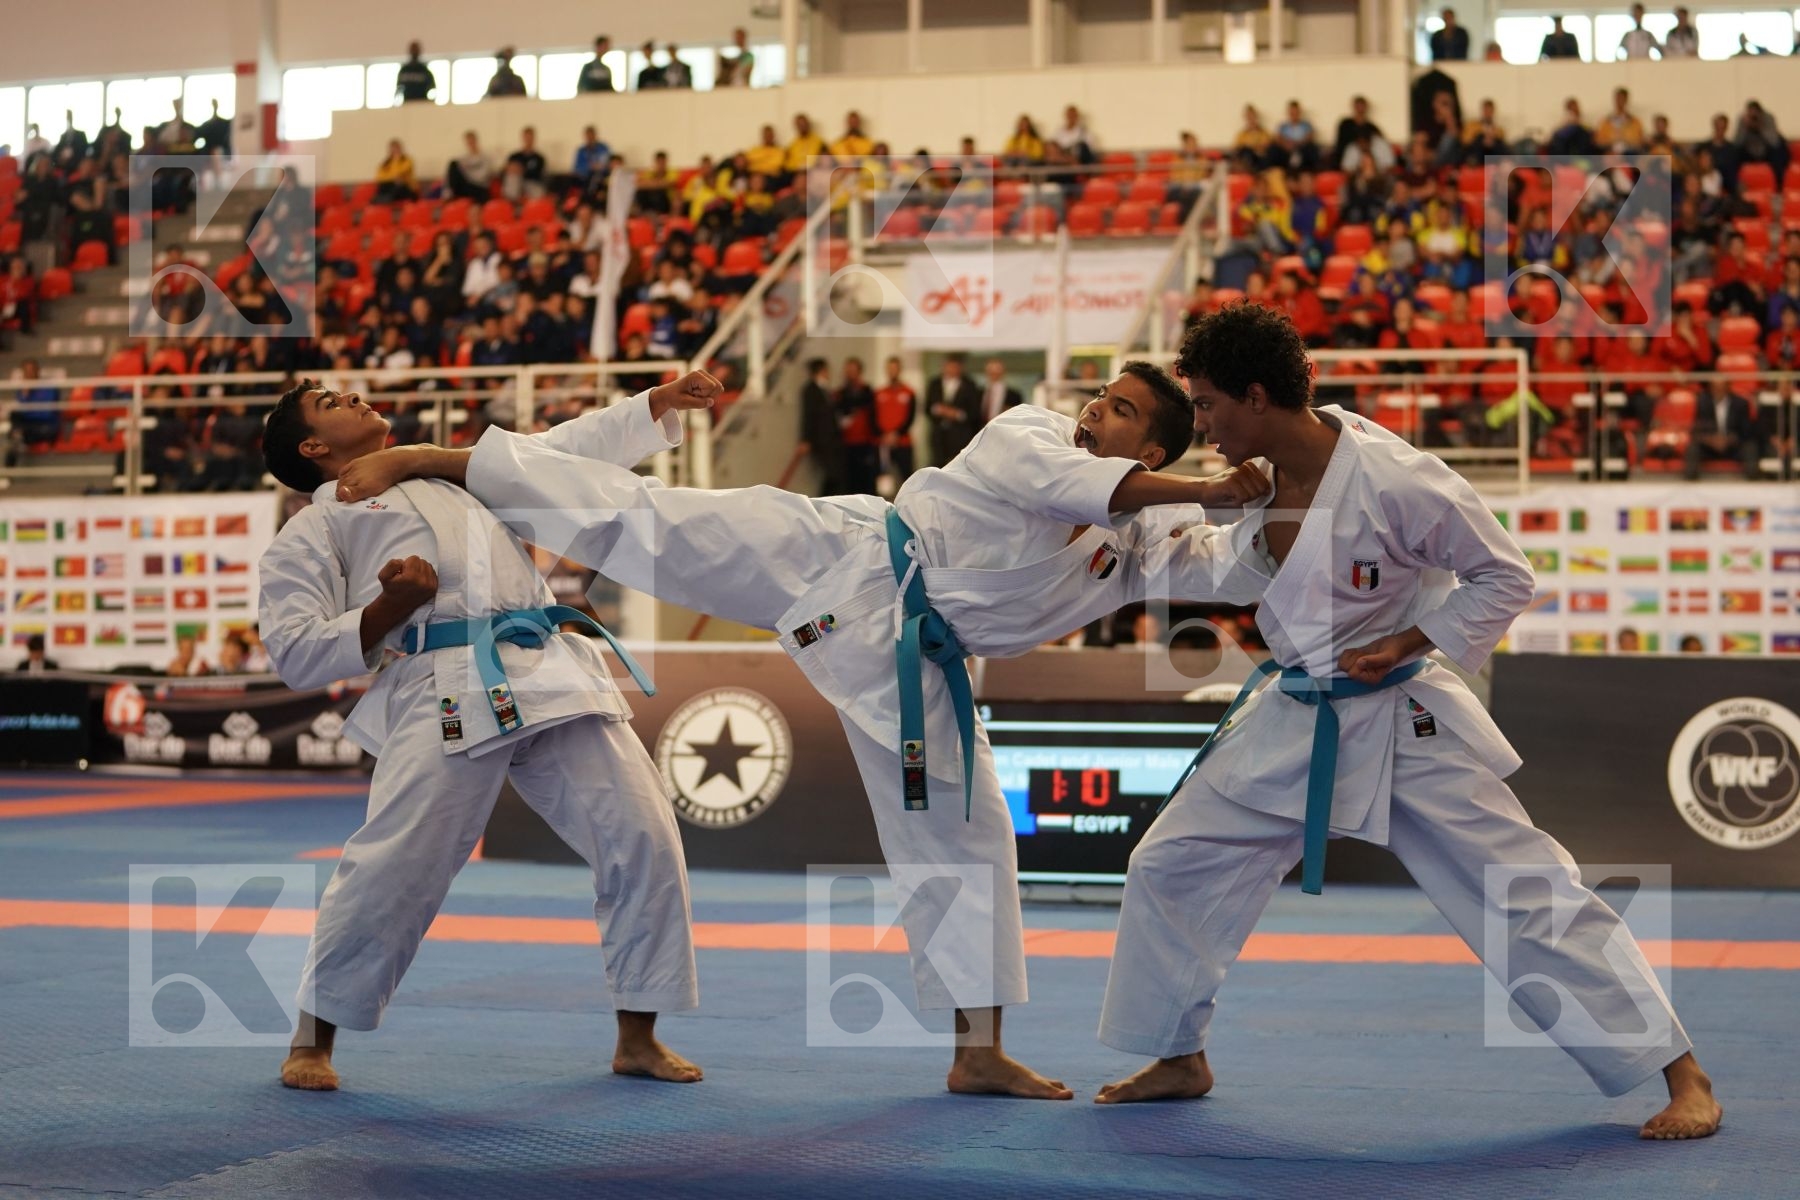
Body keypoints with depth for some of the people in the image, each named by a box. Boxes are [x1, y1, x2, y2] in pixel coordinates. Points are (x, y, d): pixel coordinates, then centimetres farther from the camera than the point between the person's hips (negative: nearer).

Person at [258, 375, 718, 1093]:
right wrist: (387, 611, -8)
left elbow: (572, 450, 35)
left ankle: (637, 1037, 9)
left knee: (643, 838, -3)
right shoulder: (310, 533, 15)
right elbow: (297, 656, 6)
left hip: (556, 679, 5)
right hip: (444, 695, -5)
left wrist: (660, 404, 25)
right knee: (392, 867, -12)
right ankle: (313, 1039, 10)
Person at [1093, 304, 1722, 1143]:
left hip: (1402, 724, -7)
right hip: (1292, 719, 7)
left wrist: (1409, 642, -21)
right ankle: (1180, 1059, 26)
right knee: (1169, 868, 7)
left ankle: (1682, 1075, 5)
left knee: (1528, 896, -5)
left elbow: (1505, 577, -14)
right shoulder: (1261, 474, -4)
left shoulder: (1396, 480, -25)